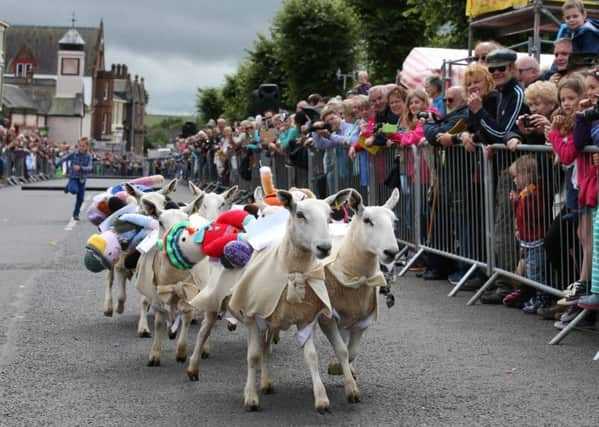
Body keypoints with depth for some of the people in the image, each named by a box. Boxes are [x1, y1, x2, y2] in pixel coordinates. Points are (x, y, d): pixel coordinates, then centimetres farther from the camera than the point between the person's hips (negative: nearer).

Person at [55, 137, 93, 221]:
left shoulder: (88, 156, -6)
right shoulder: (73, 153, -9)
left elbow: (89, 168, -15)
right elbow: (63, 158, -9)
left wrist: (80, 168, -30)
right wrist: (56, 165, -26)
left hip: (82, 179, 2)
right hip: (73, 177, -2)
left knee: (80, 198, 5)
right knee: (74, 190, -31)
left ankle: (76, 214, 25)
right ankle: (68, 187, 6)